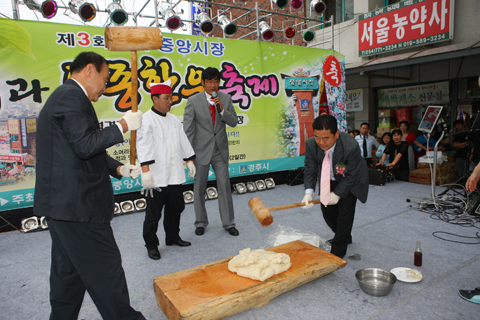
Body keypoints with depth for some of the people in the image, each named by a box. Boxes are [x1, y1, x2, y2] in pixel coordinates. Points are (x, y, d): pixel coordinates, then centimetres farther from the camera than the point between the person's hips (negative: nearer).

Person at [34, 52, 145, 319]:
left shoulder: (63, 96, 21)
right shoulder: (72, 97, -13)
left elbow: (87, 150, 20)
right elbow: (86, 145, -22)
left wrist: (119, 168, 9)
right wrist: (124, 125, -13)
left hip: (61, 202, 11)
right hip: (77, 203, -11)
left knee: (68, 270, 20)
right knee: (106, 268, 0)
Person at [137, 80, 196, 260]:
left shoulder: (174, 120, 14)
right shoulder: (147, 120, -8)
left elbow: (183, 141, 20)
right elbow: (143, 147, -15)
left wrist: (190, 162, 18)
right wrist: (146, 171, -21)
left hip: (174, 175, 7)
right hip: (156, 177, -7)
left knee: (176, 208, 17)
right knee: (153, 213, 2)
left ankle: (173, 237, 36)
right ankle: (151, 245, 19)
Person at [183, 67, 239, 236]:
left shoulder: (226, 98, 4)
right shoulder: (193, 101, -5)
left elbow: (234, 122, 3)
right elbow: (188, 130, -6)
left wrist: (222, 109, -14)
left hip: (220, 150, 2)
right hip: (201, 151, -2)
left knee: (225, 186, 4)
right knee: (199, 188, 8)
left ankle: (229, 223, 18)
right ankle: (200, 223, 26)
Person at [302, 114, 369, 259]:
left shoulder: (351, 146, -38)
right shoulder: (310, 144, -26)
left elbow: (351, 175, -26)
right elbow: (310, 169, -17)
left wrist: (337, 193, -26)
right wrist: (309, 191, -31)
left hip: (351, 181, -4)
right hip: (330, 180, 5)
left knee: (345, 212, -10)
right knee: (327, 210, 8)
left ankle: (338, 250, 8)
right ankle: (344, 236, 37)